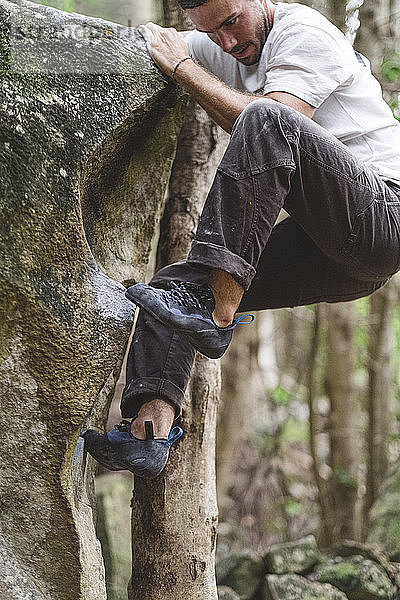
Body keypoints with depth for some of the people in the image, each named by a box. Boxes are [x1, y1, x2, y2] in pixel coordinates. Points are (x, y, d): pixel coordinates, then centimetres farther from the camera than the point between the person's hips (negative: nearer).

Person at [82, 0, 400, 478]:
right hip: (324, 250, 8)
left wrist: (182, 66, -13)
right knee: (173, 284, -3)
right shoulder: (217, 50, 16)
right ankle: (149, 429, -18)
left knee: (266, 119, -30)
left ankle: (217, 312, -34)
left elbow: (270, 123, -21)